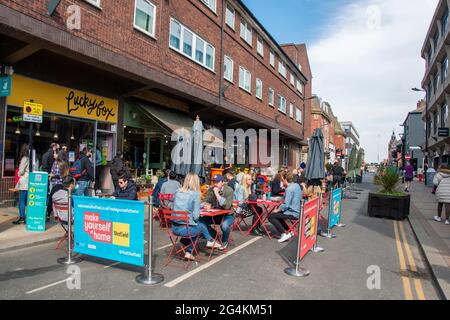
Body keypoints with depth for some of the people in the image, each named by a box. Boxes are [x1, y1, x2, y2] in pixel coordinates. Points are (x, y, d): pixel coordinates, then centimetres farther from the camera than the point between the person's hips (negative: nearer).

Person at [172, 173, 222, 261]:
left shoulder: (177, 192, 4)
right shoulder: (195, 194, -13)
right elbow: (196, 216, -16)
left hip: (174, 228, 6)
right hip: (186, 229, -6)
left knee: (196, 226, 28)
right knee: (202, 226, 22)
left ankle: (189, 253, 29)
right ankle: (211, 241, 46)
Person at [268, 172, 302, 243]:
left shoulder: (289, 189, -21)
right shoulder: (296, 185, 8)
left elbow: (286, 205, -24)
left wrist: (277, 210, -10)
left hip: (293, 213, -10)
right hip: (297, 211, 10)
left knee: (271, 217, -5)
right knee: (278, 214, 27)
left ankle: (285, 234, -5)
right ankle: (289, 231, 24)